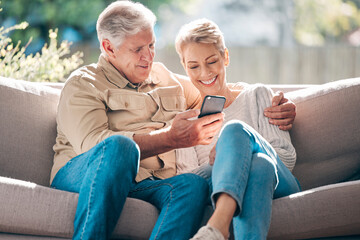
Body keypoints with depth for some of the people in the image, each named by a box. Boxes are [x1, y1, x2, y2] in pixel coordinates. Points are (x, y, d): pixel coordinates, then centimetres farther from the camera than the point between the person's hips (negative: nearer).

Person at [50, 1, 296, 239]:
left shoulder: (167, 80, 26)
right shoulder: (83, 84, 6)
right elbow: (92, 143, -12)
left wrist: (278, 108, 13)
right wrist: (172, 139, -18)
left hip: (148, 186, 4)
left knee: (194, 184, -31)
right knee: (119, 146, -37)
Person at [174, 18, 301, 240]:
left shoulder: (256, 95, 18)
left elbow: (288, 157, 8)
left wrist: (233, 149, -9)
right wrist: (213, 163, -14)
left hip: (278, 185, 0)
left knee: (235, 130, -32)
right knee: (259, 165, -37)